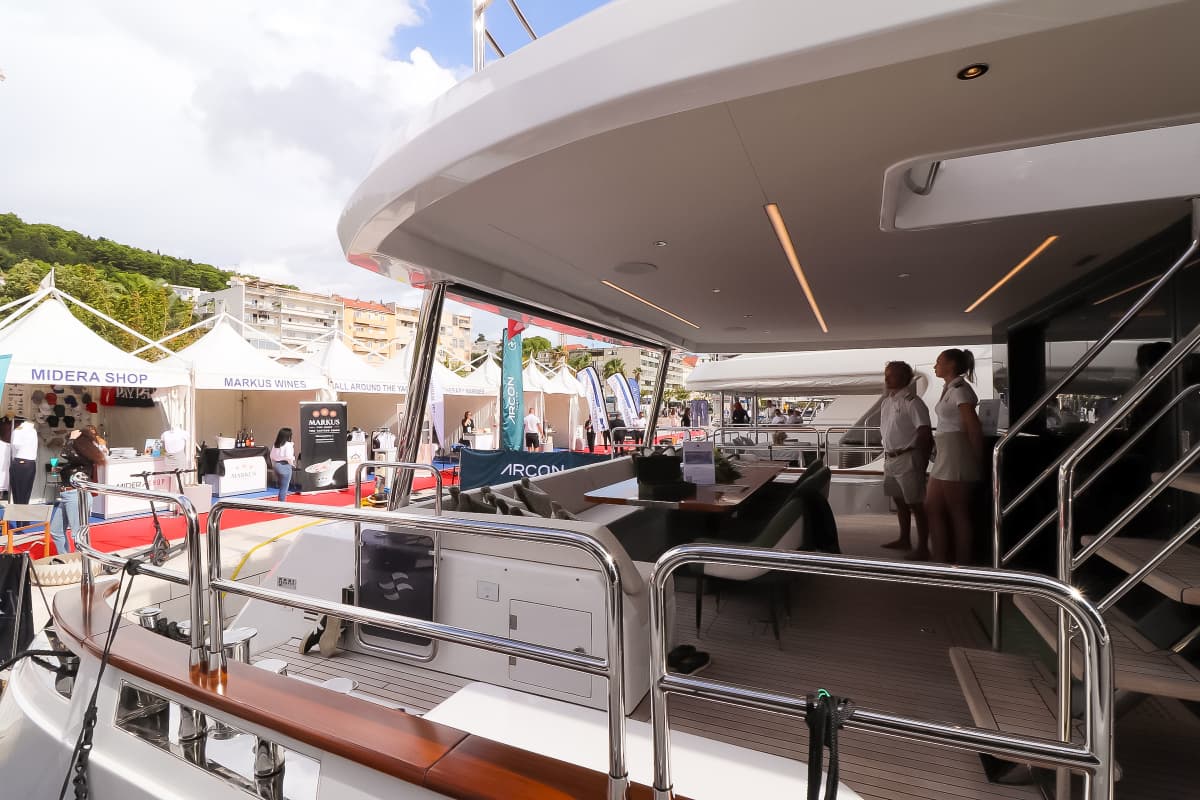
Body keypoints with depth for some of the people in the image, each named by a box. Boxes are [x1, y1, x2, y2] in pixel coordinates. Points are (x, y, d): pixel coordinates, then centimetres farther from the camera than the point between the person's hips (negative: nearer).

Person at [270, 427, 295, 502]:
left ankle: (281, 501, 22)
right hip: (285, 466, -7)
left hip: (276, 466, 8)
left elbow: (272, 456, 9)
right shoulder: (288, 444, -13)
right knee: (284, 487, 1)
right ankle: (282, 503, 3)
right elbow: (289, 457, -19)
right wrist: (292, 464, -3)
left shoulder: (275, 445, 8)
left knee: (282, 486, 19)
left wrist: (274, 465, 18)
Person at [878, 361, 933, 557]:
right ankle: (904, 539, 33)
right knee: (899, 501, 19)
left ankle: (923, 547, 9)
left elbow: (925, 433, -16)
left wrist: (921, 460, -13)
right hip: (890, 459, 9)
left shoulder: (911, 401, -14)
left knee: (915, 504, -1)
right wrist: (887, 456, 15)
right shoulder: (886, 402, 11)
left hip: (907, 459, -9)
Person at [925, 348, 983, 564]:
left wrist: (978, 462, -10)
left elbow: (974, 427, -14)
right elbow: (947, 424, 12)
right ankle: (942, 560, 18)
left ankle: (962, 565, 10)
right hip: (945, 454, 9)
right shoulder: (949, 389, 15)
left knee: (958, 512, 0)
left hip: (956, 454, -9)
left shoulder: (959, 389, -12)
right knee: (932, 507, 11)